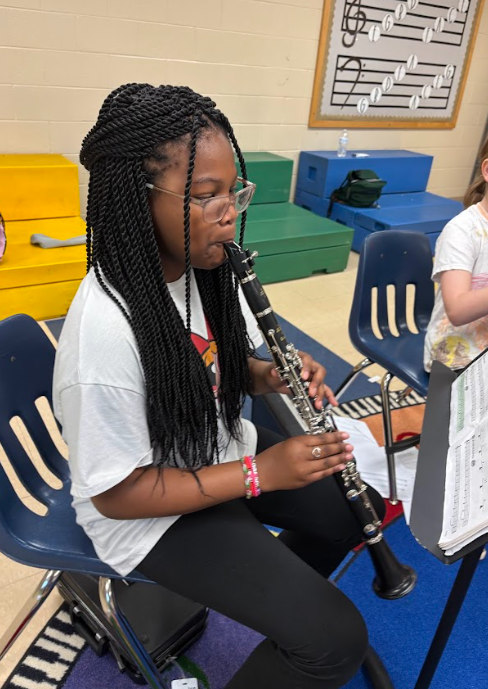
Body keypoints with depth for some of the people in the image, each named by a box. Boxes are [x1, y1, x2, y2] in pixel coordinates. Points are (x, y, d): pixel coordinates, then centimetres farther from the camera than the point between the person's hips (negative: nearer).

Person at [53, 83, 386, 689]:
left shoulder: (204, 267, -9)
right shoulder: (104, 330, -34)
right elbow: (116, 494, -24)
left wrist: (274, 378, -16)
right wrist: (260, 473, -26)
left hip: (223, 449, 8)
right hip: (149, 512, -7)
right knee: (335, 639, -11)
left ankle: (285, 588, 42)